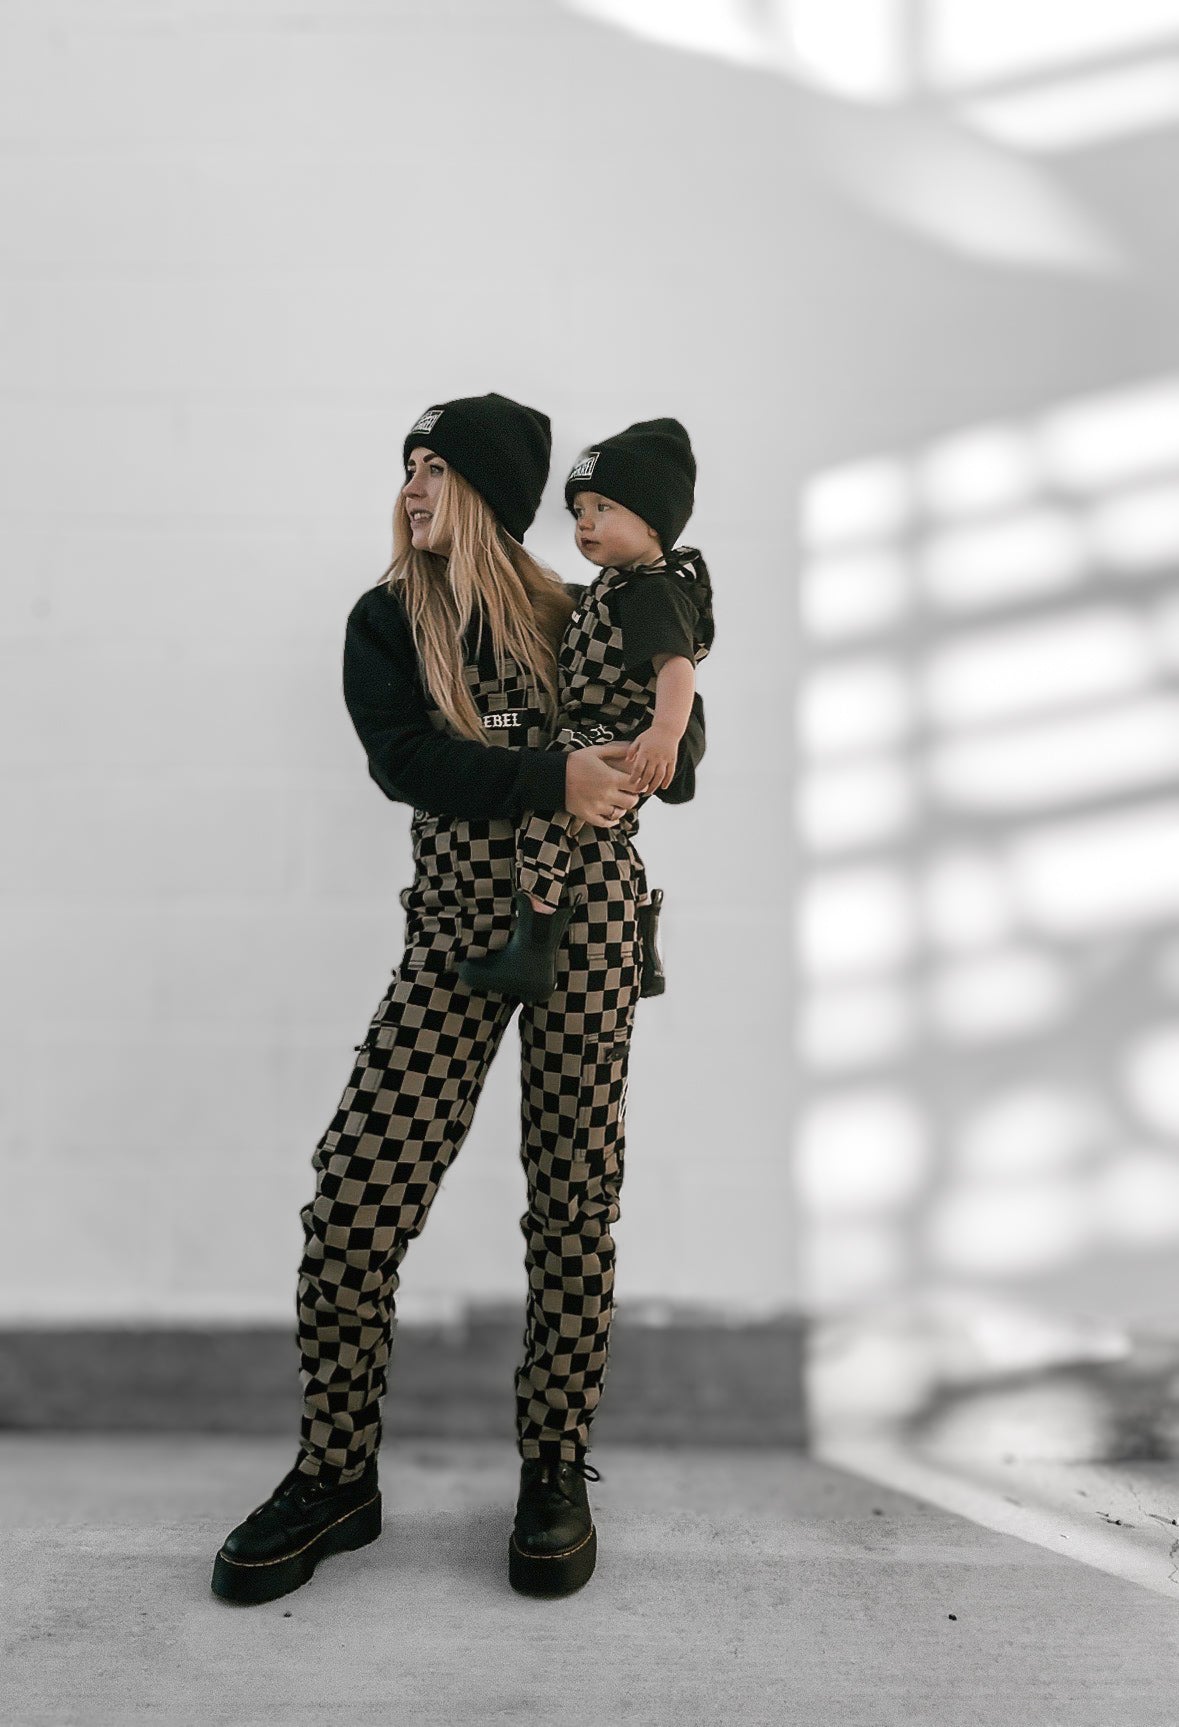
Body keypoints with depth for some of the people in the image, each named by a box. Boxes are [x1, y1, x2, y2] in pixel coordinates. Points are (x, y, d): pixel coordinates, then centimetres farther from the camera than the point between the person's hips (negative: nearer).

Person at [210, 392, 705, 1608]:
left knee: (574, 1196, 1)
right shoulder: (385, 623, 9)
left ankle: (555, 1471, 17)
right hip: (457, 924, 1)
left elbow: (677, 743, 13)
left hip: (589, 905, 0)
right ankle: (336, 1478, 11)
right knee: (352, 1197, -7)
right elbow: (404, 758, -9)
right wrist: (550, 780, -19)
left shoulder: (577, 618, 9)